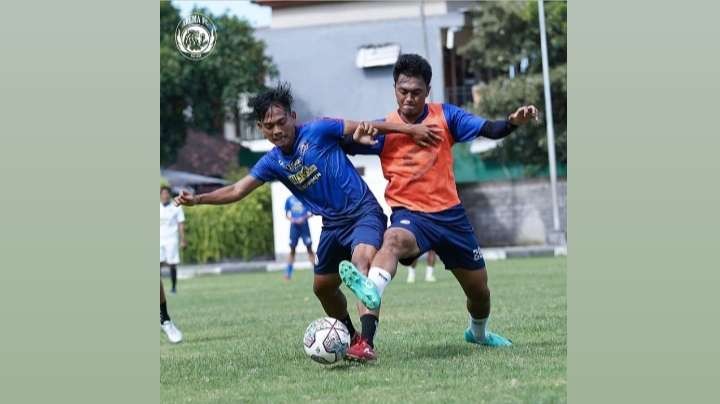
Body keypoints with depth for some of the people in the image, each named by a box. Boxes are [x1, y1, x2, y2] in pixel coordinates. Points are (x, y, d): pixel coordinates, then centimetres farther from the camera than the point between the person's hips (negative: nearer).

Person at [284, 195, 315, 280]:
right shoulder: (289, 199, 7)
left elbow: (311, 212, 3)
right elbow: (287, 213, 13)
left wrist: (303, 218, -14)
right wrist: (291, 219, -7)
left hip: (304, 225, -2)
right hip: (294, 226, 2)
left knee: (309, 247, -5)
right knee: (292, 249, 4)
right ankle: (288, 273, 12)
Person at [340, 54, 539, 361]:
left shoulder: (445, 116, 0)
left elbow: (490, 129, -8)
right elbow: (346, 145, -13)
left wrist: (513, 122, -29)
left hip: (450, 213, 3)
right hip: (410, 214, -3)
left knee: (478, 287, 15)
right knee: (393, 240, -39)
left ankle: (478, 332, 52)